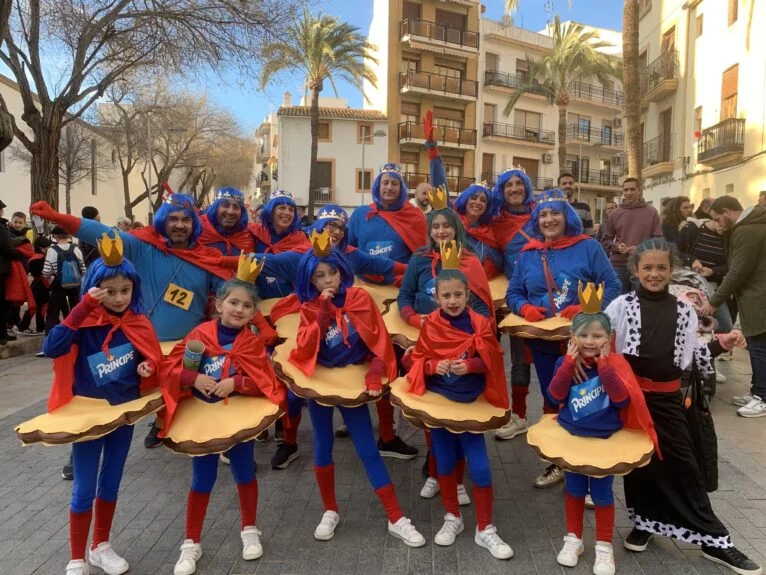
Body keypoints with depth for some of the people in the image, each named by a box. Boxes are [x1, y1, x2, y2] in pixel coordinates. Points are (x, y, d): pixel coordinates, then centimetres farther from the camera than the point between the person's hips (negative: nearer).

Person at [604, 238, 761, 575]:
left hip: (667, 399, 2)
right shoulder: (621, 306, -5)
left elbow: (688, 358, 11)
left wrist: (719, 345, 1)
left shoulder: (684, 312, 6)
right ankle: (644, 522, 29)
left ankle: (714, 540, 18)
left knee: (683, 467, 7)